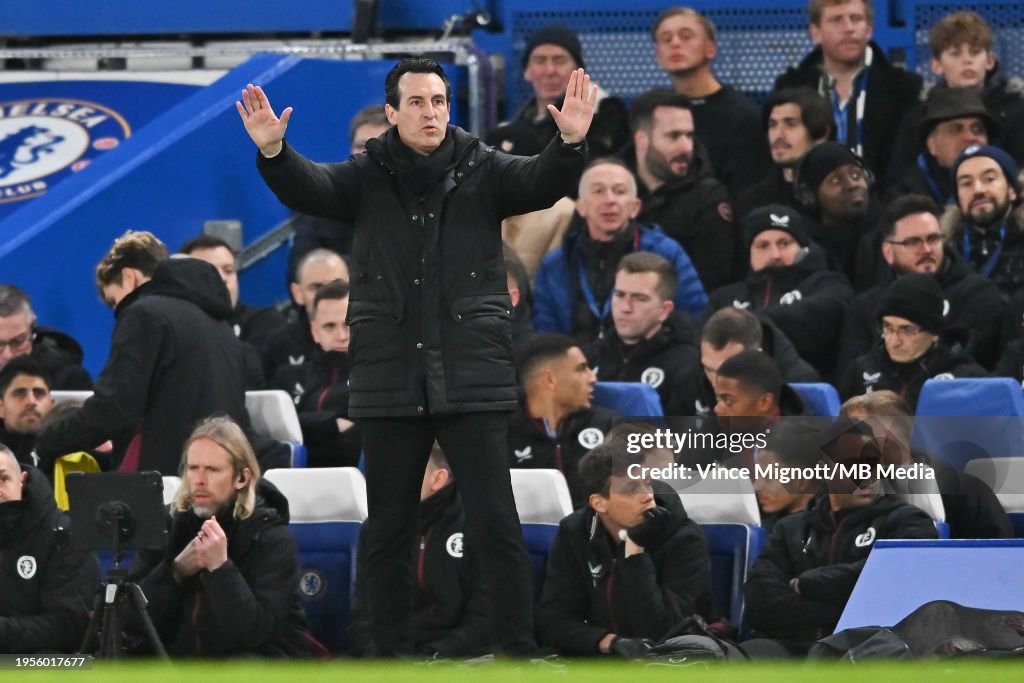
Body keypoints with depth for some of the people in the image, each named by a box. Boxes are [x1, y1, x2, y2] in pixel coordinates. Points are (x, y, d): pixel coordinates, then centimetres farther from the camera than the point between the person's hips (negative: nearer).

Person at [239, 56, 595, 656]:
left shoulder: (482, 171, 3)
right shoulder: (369, 177, 5)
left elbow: (542, 182, -11)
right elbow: (308, 188, -9)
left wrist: (570, 144, -32)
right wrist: (274, 152, -31)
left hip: (472, 379, -1)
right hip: (390, 381, 1)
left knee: (497, 524, -4)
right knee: (389, 532, 8)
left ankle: (519, 653, 1)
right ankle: (391, 656, 17)